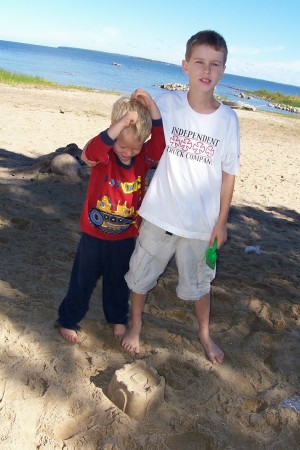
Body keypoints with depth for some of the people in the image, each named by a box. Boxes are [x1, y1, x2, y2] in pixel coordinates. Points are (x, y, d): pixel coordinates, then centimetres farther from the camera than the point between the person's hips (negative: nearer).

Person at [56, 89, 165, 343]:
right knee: (83, 281, 14)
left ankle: (118, 318, 45)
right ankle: (68, 320, 35)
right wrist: (122, 123, -50)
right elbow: (91, 152, -41)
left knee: (118, 282, 22)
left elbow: (161, 144, -30)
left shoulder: (145, 158, -10)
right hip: (94, 235, -2)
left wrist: (152, 107, -36)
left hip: (125, 238, 2)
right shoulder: (103, 154, -17)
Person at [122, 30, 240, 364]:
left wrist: (221, 222, 0)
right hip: (158, 214, 0)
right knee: (140, 276, 16)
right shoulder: (166, 104, -10)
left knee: (199, 284, 19)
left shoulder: (228, 119, -8)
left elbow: (228, 173, -2)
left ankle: (204, 334, 46)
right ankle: (135, 326, 44)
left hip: (201, 222, 0)